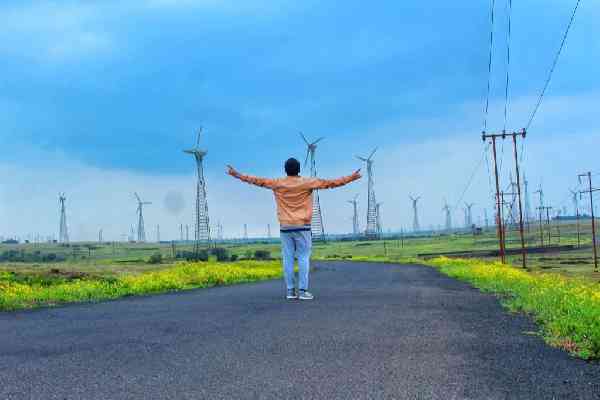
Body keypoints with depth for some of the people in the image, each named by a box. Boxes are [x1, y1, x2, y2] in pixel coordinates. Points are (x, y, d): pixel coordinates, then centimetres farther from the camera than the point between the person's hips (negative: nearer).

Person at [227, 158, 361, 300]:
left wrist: (237, 174, 20)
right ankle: (303, 290, -4)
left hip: (285, 228, 3)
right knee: (304, 258, 0)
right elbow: (330, 183, -4)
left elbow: (257, 180, 9)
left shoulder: (277, 184, 3)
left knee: (288, 259, 4)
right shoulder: (307, 183, -4)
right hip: (302, 227, -3)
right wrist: (351, 177, 1)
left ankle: (290, 290, 5)